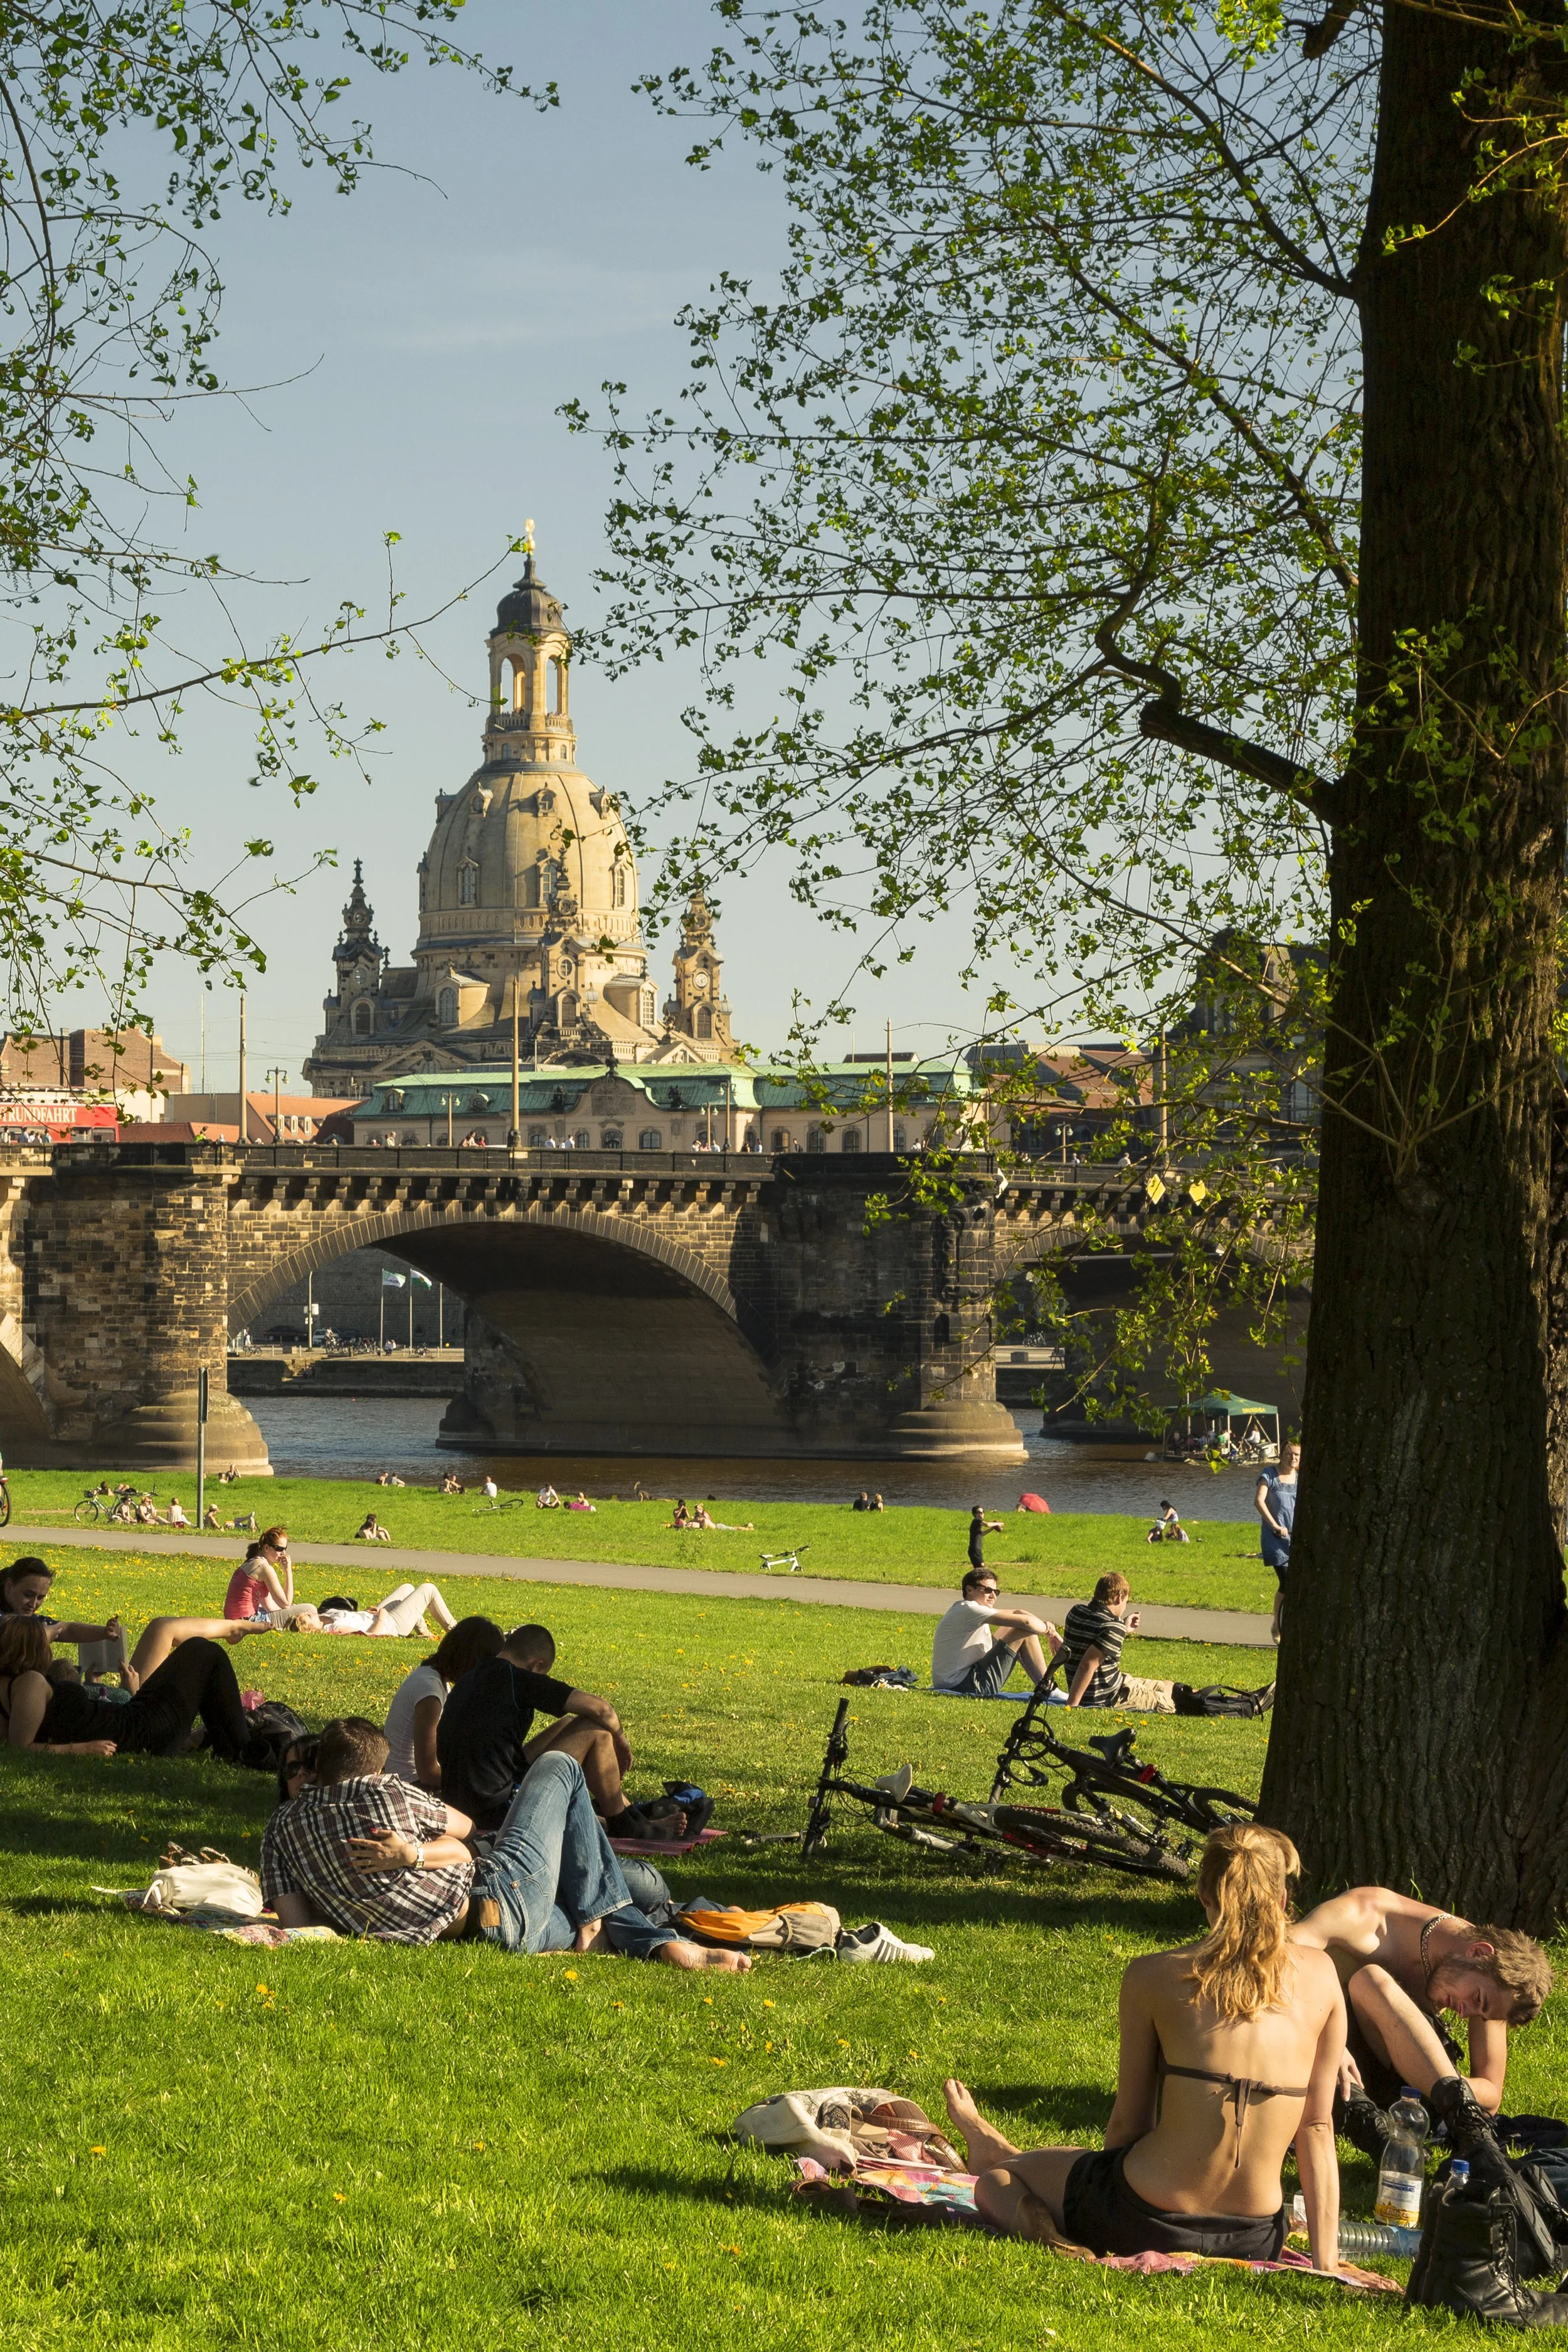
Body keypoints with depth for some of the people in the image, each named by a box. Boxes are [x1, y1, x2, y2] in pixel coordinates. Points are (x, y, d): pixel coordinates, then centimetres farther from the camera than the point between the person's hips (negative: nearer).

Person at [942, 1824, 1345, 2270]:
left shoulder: (1152, 1977, -5)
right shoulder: (1320, 1974, 0)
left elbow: (1127, 2124, 2)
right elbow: (1318, 2129, 1)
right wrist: (1325, 2264, 4)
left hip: (1150, 2226, -2)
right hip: (1254, 2244, 2)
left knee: (995, 2182, 27)